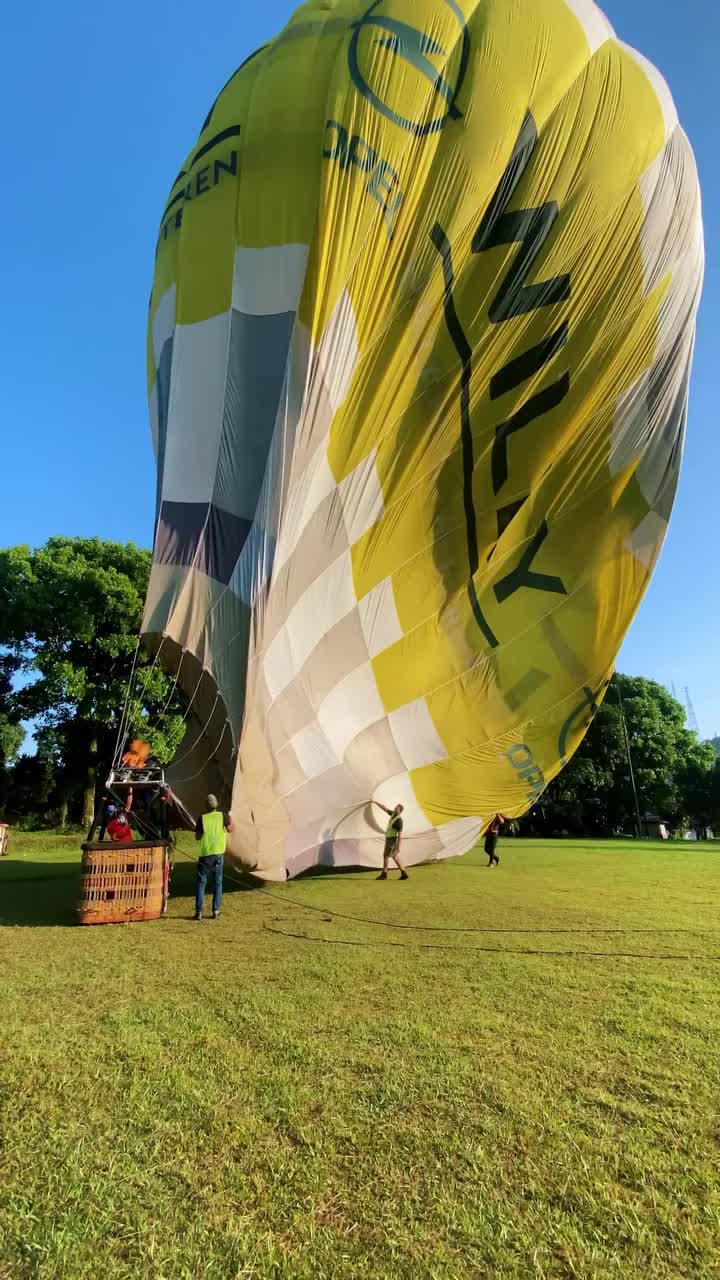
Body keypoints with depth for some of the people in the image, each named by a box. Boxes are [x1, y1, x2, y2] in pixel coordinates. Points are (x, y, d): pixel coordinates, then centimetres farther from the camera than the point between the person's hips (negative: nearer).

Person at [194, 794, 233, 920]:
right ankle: (216, 911, 10)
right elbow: (230, 829, 10)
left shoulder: (202, 818, -6)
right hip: (219, 854, 2)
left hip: (205, 854, -2)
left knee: (201, 882, 6)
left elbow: (197, 837, -2)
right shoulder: (222, 816, -2)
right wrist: (231, 819, 26)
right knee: (217, 883, 11)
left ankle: (199, 911, 2)